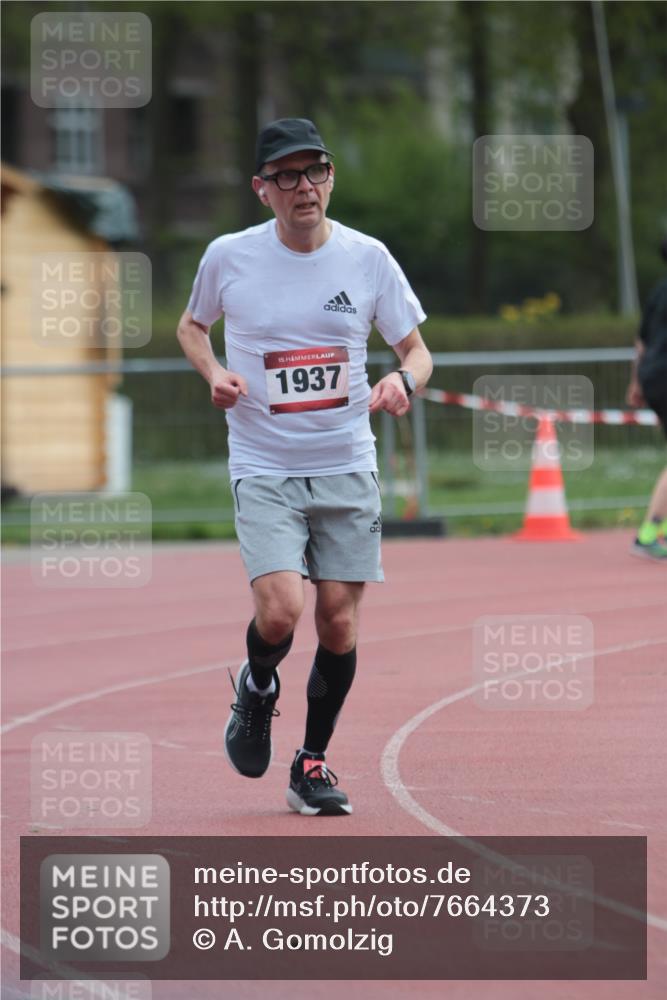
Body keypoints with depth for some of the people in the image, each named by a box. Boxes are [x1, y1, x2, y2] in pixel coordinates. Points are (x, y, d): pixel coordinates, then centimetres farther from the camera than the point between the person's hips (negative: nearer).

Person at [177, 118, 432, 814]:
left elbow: (416, 348, 7)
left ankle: (313, 764, 20)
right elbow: (191, 324, 16)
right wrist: (213, 373, -4)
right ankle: (257, 686, 16)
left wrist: (403, 380, -16)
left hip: (347, 469, 2)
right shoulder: (229, 257, -3)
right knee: (280, 611, -19)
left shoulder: (367, 258, -1)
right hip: (263, 468, -2)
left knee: (338, 625, 1)